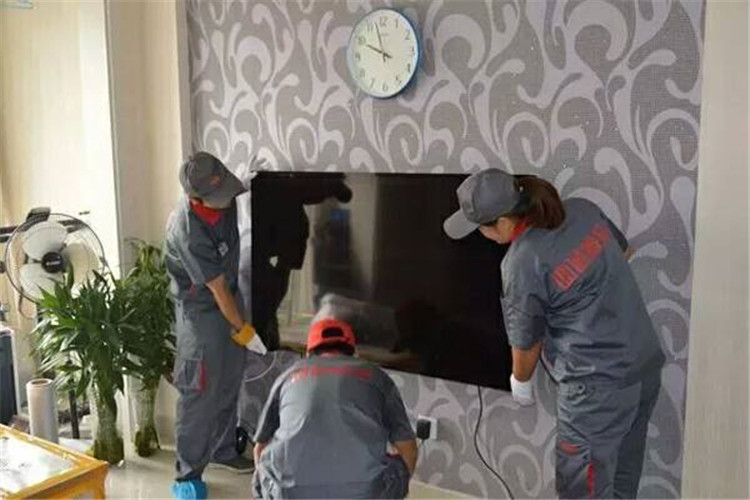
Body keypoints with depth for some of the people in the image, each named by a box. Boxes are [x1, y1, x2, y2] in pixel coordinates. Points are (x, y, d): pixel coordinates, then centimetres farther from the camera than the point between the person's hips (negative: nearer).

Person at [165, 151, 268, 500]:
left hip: (230, 295, 7)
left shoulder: (224, 202, -12)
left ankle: (222, 449, 32)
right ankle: (188, 471, 10)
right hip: (201, 308, -7)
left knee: (229, 382, 15)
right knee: (201, 391, -3)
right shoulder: (188, 231, -31)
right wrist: (243, 330, -15)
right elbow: (217, 288, -23)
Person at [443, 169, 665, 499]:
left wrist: (520, 382, 13)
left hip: (599, 385, -8)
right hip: (647, 365, 8)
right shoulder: (582, 209, -1)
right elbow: (623, 251, 19)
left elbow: (526, 342, -6)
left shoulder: (522, 264, -20)